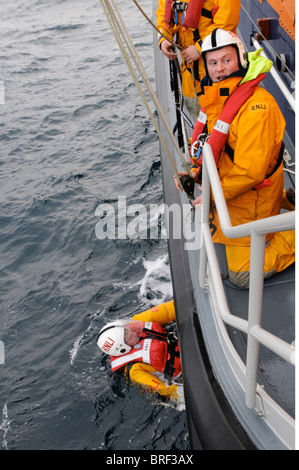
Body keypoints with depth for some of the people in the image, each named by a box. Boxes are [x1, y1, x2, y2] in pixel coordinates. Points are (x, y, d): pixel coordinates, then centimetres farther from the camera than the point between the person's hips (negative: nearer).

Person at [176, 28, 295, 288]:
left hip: (248, 198, -9)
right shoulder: (217, 95, 1)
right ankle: (283, 199, 33)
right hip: (228, 186, 9)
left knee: (242, 275, -4)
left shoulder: (256, 107, -29)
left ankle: (292, 237, 10)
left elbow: (250, 171, -30)